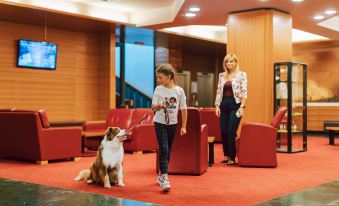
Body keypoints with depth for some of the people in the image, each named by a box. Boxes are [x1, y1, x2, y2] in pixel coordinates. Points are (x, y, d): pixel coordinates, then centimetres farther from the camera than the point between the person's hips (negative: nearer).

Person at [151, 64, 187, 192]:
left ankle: (161, 174, 27)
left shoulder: (179, 91, -4)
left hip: (172, 123, 2)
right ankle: (164, 178, -14)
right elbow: (153, 107, -7)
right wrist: (159, 106, -30)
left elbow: (184, 109, 2)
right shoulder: (158, 89, -4)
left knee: (168, 150, 11)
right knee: (163, 149, -12)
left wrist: (183, 126, 2)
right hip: (160, 123, -2)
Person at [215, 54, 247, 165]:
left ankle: (232, 157, 3)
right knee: (223, 132, 4)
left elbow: (244, 92, -7)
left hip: (235, 105, -5)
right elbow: (219, 91, 13)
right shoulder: (222, 75, 12)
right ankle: (226, 155, 17)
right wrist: (217, 105, 5)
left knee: (231, 132, -8)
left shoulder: (242, 74, -2)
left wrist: (242, 107, -14)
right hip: (224, 105, 5)